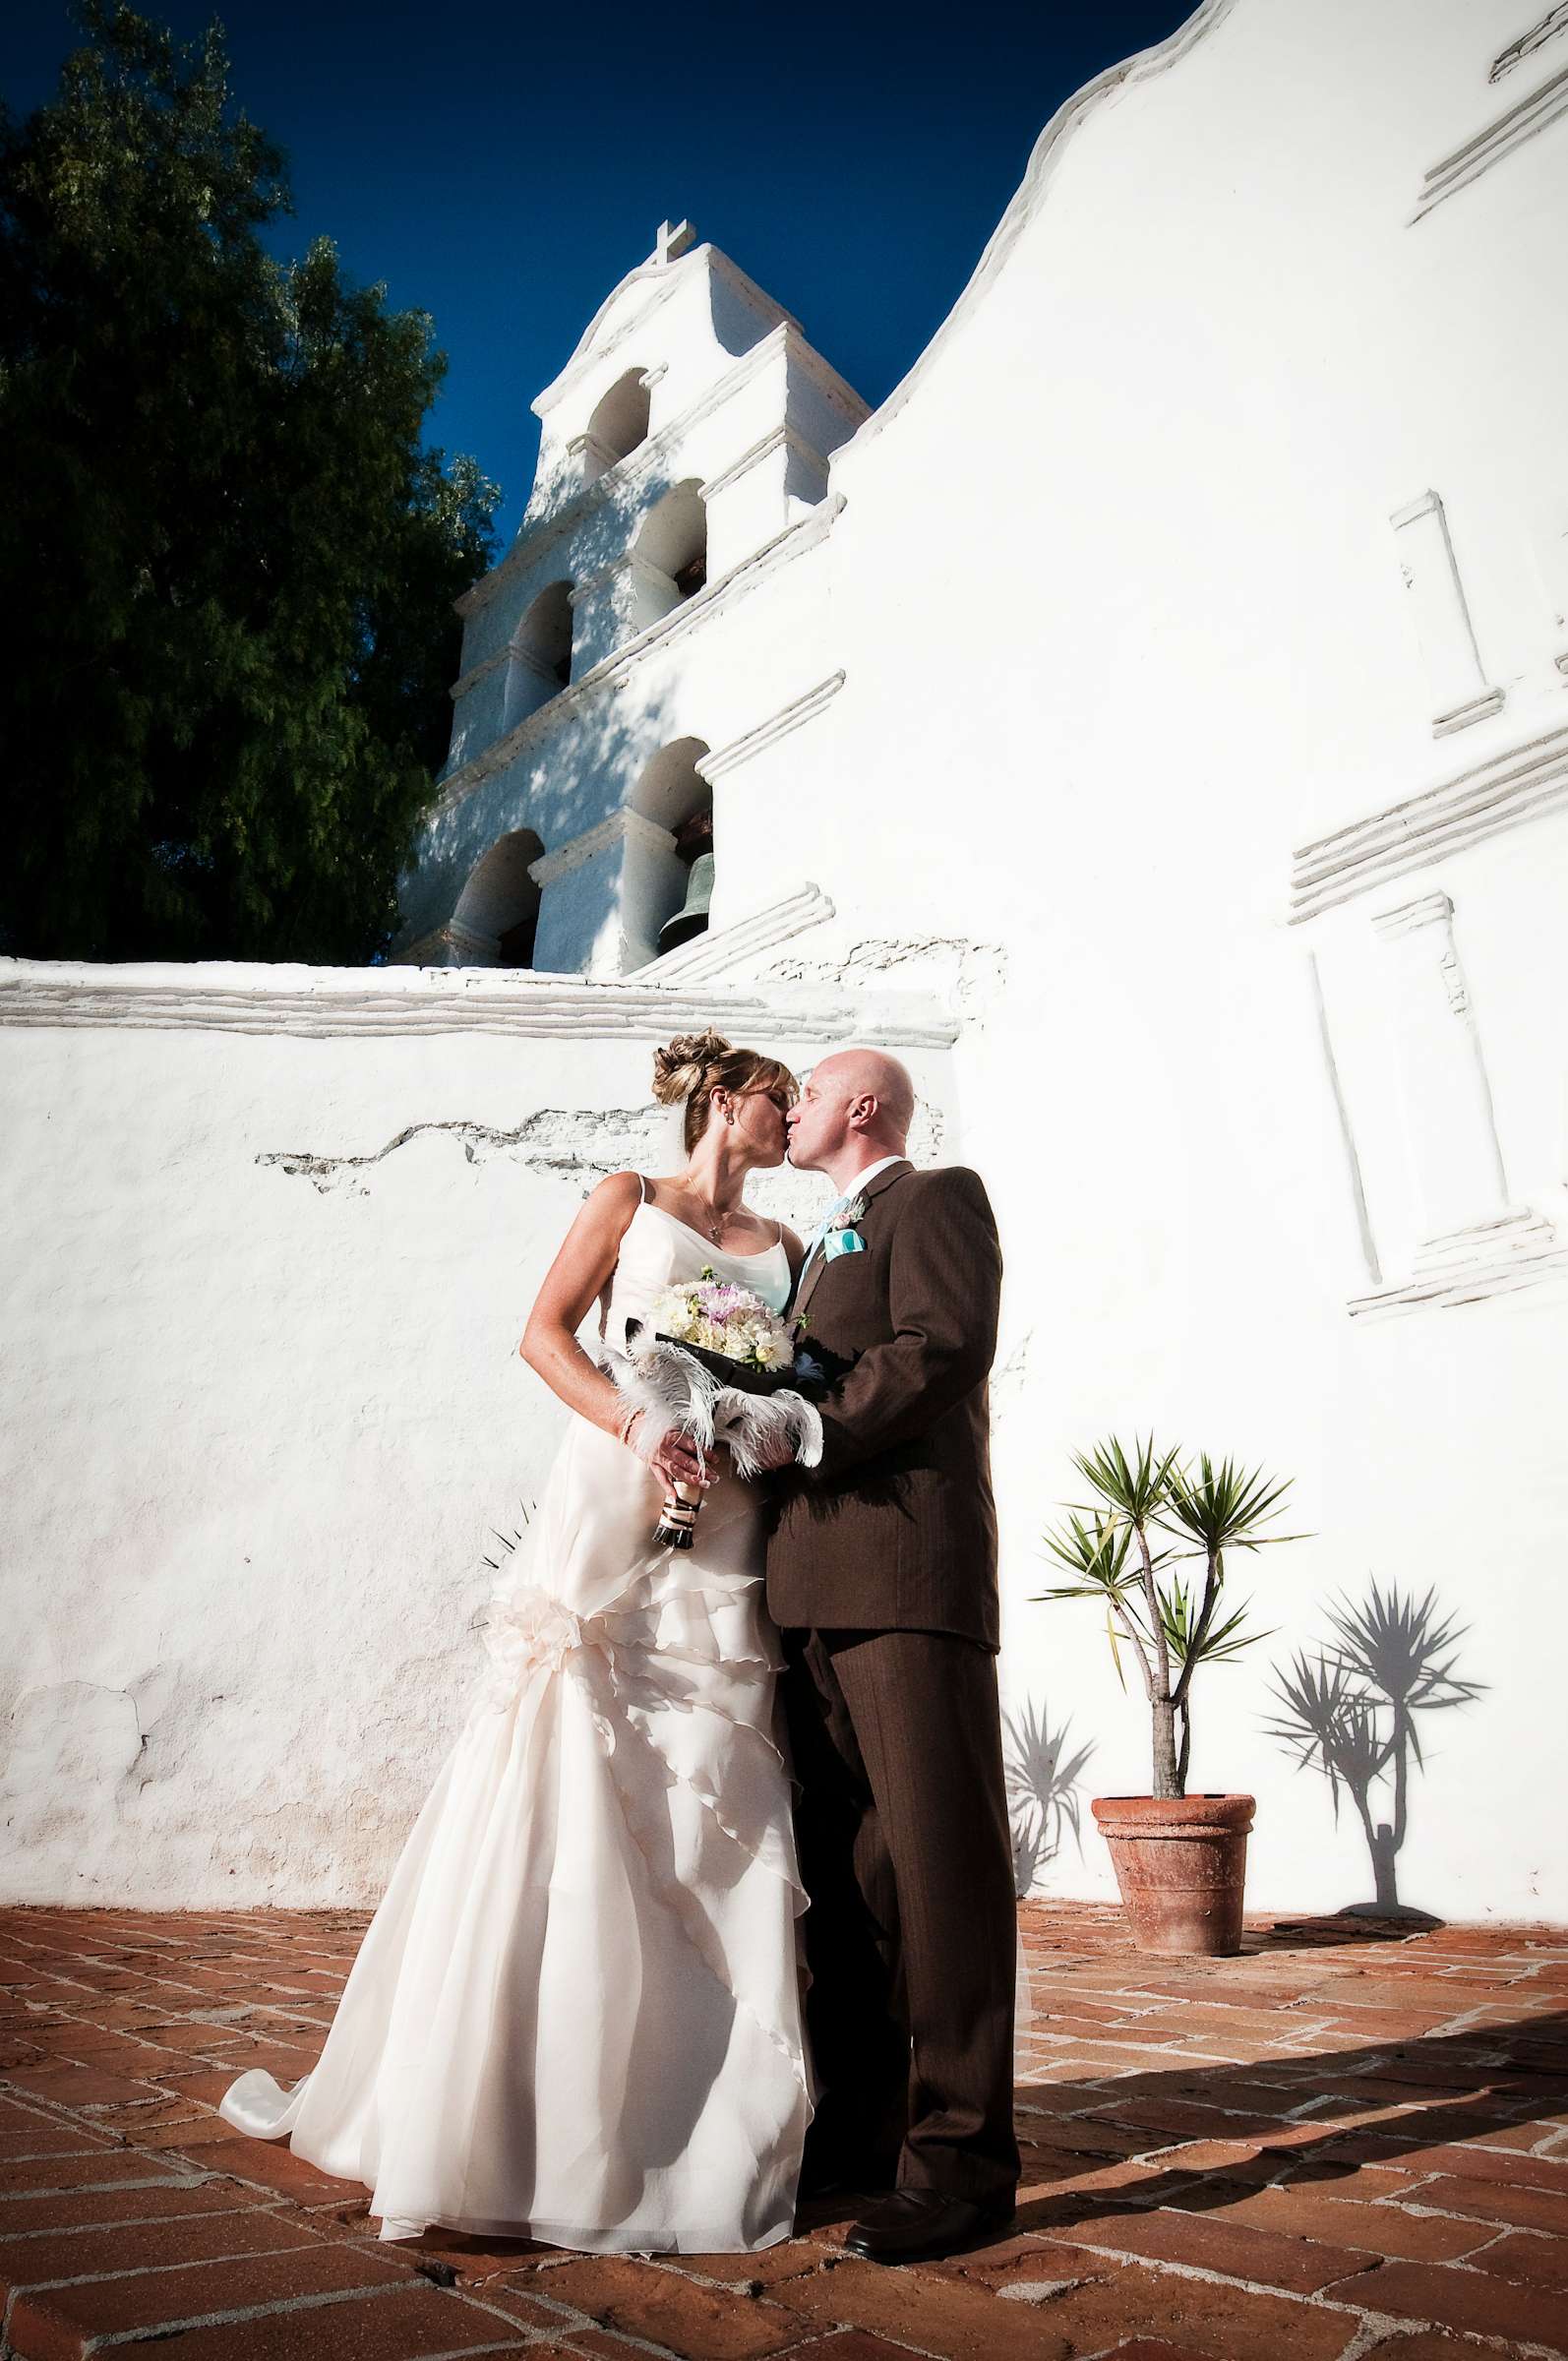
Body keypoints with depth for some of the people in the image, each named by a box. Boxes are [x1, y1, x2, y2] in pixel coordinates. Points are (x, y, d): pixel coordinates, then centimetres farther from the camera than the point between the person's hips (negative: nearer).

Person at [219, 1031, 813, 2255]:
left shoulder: (783, 1245, 19)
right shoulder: (630, 1200, 10)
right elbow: (546, 1333, 1)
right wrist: (638, 1424, -13)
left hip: (722, 1546, 4)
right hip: (612, 1515, -3)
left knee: (711, 1813, 2)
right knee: (569, 1799, -4)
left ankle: (699, 2127, 14)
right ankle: (512, 2112, 10)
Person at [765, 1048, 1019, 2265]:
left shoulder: (937, 1197, 3)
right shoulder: (828, 1242, 29)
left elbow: (947, 1347, -14)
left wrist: (803, 1433, -12)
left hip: (908, 1561, -9)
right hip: (815, 1582, 9)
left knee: (938, 1854, -5)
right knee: (843, 1862, 12)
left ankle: (961, 2154, 4)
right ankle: (858, 2129, 23)